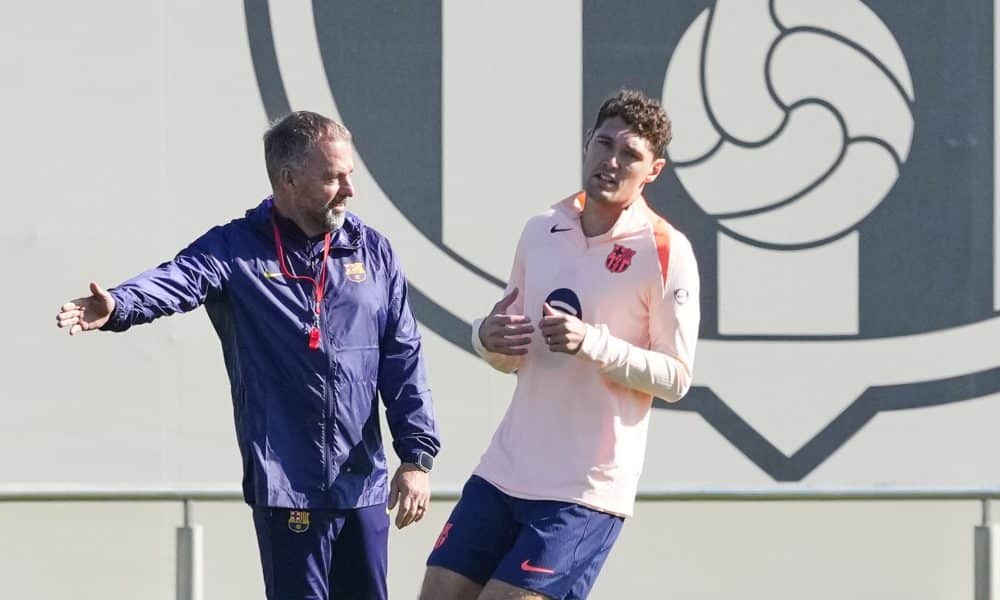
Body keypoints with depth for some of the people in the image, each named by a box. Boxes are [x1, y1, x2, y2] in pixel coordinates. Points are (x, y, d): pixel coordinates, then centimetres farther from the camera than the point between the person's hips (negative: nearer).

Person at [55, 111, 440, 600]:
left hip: (364, 485, 4)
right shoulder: (236, 249, -2)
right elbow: (177, 281, -22)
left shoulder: (373, 252, 9)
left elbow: (403, 359, 9)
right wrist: (118, 305, -44)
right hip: (286, 484, -4)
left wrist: (417, 455, 1)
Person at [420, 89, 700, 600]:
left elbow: (676, 378, -10)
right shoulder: (540, 232, 9)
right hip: (504, 469, 6)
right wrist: (489, 338, -6)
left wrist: (594, 342, -24)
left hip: (587, 490, -6)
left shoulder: (665, 252, -8)